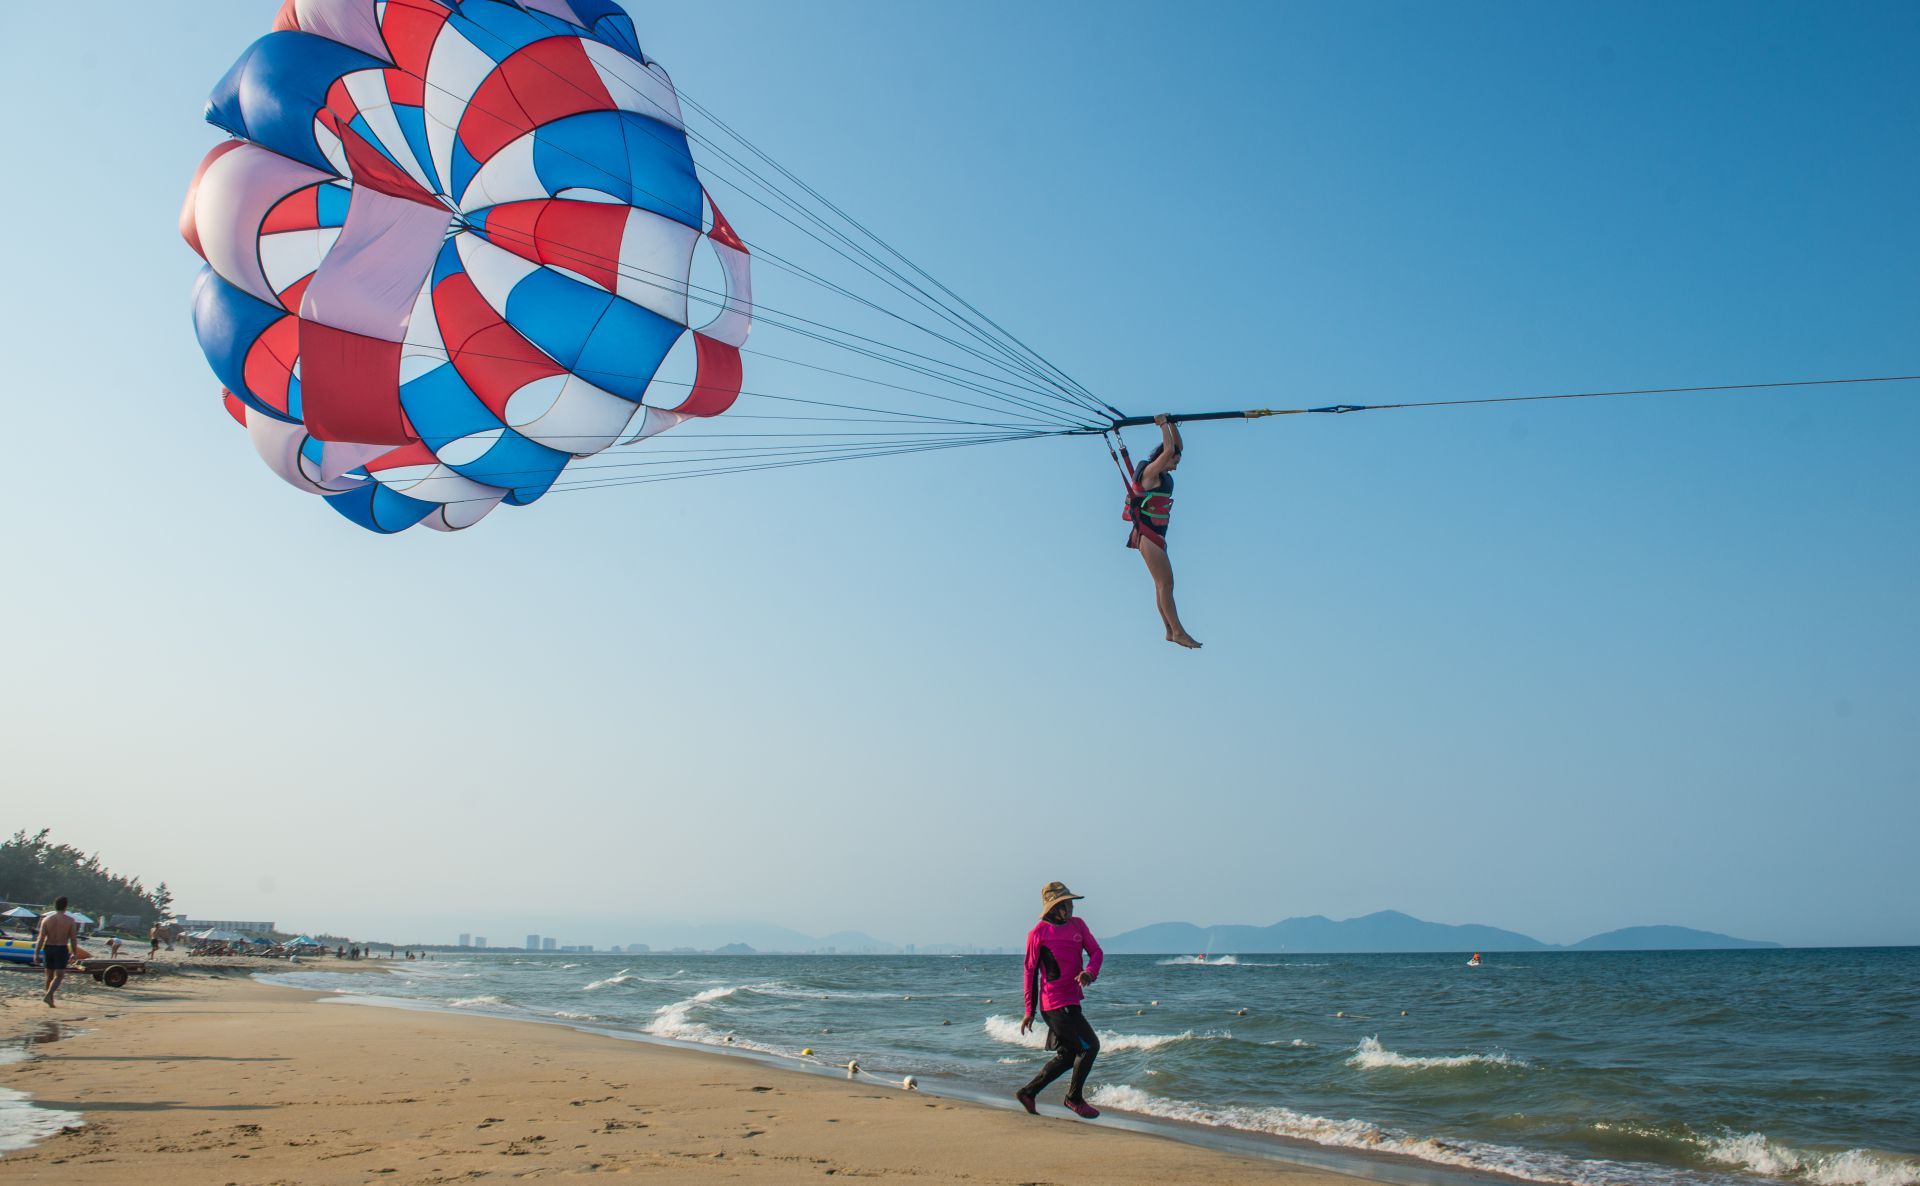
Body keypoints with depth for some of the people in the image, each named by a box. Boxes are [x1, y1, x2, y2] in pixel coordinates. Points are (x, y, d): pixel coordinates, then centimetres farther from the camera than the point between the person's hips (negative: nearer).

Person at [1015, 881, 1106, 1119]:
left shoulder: (1077, 925, 9)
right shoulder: (1038, 934, -9)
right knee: (1089, 1045, -9)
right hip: (1055, 1003, -8)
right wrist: (1029, 1011, -2)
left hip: (1072, 1001, 8)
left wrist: (1089, 972, -19)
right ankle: (1074, 1098, 9)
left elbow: (1095, 951, 5)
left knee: (1068, 1054, 14)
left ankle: (1028, 1092, 25)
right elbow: (1030, 972, -4)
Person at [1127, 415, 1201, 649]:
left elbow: (1177, 447, 23)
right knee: (1165, 583, -13)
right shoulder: (1150, 472, -11)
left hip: (1156, 535, 10)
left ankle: (1171, 631, 10)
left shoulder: (1163, 475, 14)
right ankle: (1177, 631, -15)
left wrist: (1172, 424, 15)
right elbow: (1168, 450, -22)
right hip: (1147, 534, -10)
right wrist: (1163, 424, -10)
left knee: (1163, 584, 9)